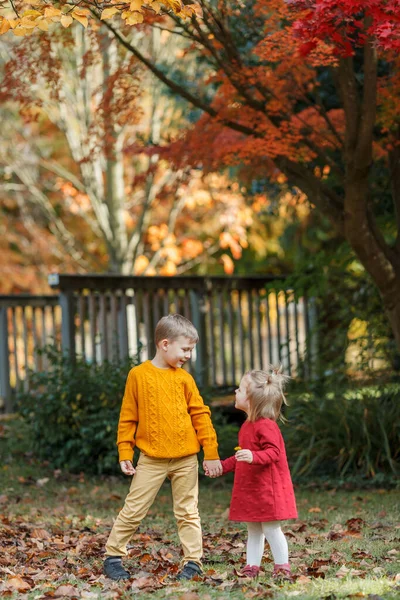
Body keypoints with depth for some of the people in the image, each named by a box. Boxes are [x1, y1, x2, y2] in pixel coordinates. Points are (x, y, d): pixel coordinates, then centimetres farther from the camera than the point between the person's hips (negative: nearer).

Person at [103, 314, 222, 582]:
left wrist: (211, 453, 2)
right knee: (133, 511, 1)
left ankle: (193, 561, 13)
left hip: (185, 459, 2)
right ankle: (113, 557, 12)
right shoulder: (138, 375, -2)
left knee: (188, 513, 7)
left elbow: (200, 416, 5)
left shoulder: (184, 378, 4)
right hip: (151, 459, -2)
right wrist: (124, 453, -2)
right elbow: (128, 418, 2)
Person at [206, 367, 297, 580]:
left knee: (271, 528, -5)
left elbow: (273, 452, -26)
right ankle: (252, 567, 18)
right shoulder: (247, 426, 14)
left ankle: (282, 567, 2)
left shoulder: (266, 426, -17)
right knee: (253, 530, 13)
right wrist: (222, 466, 25)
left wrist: (253, 457, -41)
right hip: (249, 489, 9)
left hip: (267, 488, -9)